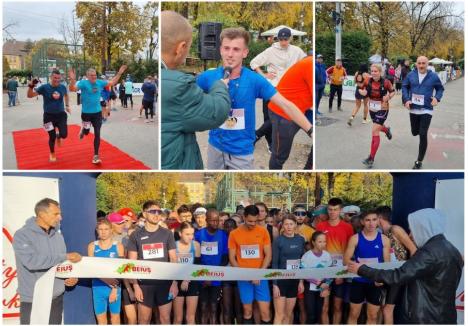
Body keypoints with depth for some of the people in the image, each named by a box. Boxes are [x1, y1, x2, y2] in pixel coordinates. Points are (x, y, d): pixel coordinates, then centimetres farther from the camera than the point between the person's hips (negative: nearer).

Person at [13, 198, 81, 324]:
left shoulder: (57, 234, 6)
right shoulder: (22, 235, -14)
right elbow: (32, 261, -29)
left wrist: (71, 276, -6)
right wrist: (66, 256, -27)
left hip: (57, 297, 6)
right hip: (33, 300, -6)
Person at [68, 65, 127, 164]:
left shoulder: (99, 82, -1)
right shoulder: (83, 83, -15)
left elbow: (112, 82, 13)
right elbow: (72, 89, -29)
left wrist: (119, 73, 7)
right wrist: (72, 80, -48)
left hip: (97, 112, 3)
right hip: (86, 113, -3)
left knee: (97, 134, -1)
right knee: (87, 132, 15)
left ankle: (96, 156, 7)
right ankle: (83, 130, 55)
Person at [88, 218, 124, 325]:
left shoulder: (118, 246, -1)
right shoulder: (92, 246, 2)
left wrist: (115, 289, -13)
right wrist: (109, 281, -14)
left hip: (115, 288, -1)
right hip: (98, 288, 1)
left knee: (115, 318, 7)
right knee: (101, 319, 7)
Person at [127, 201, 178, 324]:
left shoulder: (167, 234, 2)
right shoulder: (136, 235, 0)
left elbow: (173, 259, 3)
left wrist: (174, 282, -3)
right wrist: (135, 285, -6)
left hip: (165, 283, 1)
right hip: (144, 284, 0)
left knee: (165, 318, 5)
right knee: (144, 319, 6)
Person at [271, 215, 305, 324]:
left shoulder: (301, 240, 3)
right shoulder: (278, 240, -10)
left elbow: (302, 261, 8)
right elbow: (274, 263, -10)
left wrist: (302, 280, 4)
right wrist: (275, 284, -13)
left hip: (294, 280, 4)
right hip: (281, 279, -4)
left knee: (288, 314, 13)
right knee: (279, 315, -5)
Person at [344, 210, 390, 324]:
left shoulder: (384, 239, 0)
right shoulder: (355, 238, -5)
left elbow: (387, 262, 2)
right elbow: (346, 260, -6)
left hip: (376, 282, 2)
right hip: (358, 281, -1)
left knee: (373, 316, 10)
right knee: (354, 314, 7)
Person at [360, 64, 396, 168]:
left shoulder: (385, 82, -17)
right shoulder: (368, 81, -8)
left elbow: (393, 91, -1)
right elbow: (365, 93, 4)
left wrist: (388, 97, -21)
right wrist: (362, 92, -19)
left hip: (382, 109, -5)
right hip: (372, 109, 5)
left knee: (375, 131, -12)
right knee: (378, 128, 27)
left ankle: (371, 158, -8)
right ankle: (386, 130, 66)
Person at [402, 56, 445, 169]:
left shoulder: (433, 76, -5)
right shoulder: (411, 75, -2)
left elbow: (440, 88, 8)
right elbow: (404, 87, 8)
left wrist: (437, 98, -11)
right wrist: (406, 99, -8)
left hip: (426, 110, -3)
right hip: (413, 109, 3)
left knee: (423, 135, -9)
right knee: (414, 132, 16)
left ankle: (419, 161, 0)